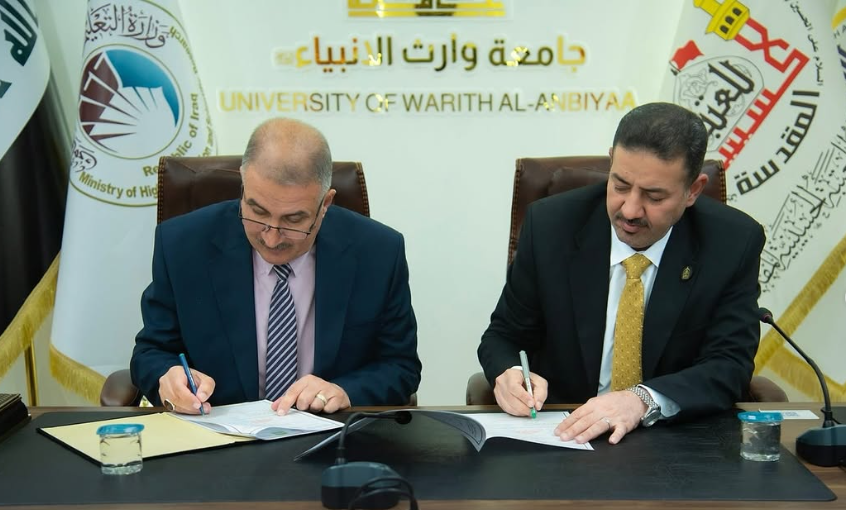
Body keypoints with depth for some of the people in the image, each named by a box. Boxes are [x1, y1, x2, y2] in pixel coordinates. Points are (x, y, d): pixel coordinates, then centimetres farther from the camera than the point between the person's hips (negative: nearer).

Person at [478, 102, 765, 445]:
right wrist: (508, 373, -21)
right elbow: (503, 337, 3)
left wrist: (642, 400, -30)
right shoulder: (551, 225, -7)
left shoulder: (732, 244, -8)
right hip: (561, 434, 2)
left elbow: (729, 366, -12)